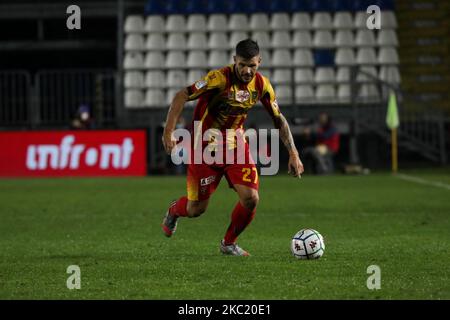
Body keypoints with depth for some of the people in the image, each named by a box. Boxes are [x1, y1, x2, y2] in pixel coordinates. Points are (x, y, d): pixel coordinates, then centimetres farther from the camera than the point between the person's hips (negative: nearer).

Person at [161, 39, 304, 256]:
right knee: (196, 209, 1)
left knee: (250, 198, -14)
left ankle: (229, 243, 13)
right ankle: (173, 211, 40)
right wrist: (168, 132, -29)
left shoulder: (262, 85, -7)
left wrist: (293, 154, -1)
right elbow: (182, 96, -21)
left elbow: (279, 119, 6)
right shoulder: (220, 78, -24)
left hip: (236, 145, 4)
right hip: (205, 146, -4)